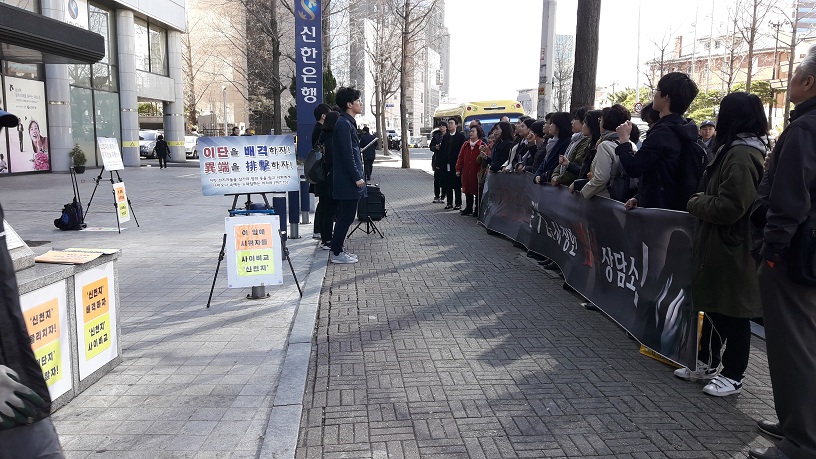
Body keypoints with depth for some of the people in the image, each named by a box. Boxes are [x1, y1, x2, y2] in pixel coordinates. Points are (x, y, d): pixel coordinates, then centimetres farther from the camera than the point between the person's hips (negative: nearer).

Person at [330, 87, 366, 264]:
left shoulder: (347, 122, 17)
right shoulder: (344, 124, -15)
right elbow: (347, 154, -20)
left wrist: (357, 176, 20)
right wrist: (357, 177, -19)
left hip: (346, 180, 10)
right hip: (348, 180, -10)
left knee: (345, 216, 14)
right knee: (346, 216, -5)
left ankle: (338, 249, 21)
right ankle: (337, 253, 2)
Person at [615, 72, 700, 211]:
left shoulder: (663, 132, -19)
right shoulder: (683, 130, 12)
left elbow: (633, 169, -19)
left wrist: (624, 139, -4)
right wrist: (639, 198, 12)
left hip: (658, 208, -9)